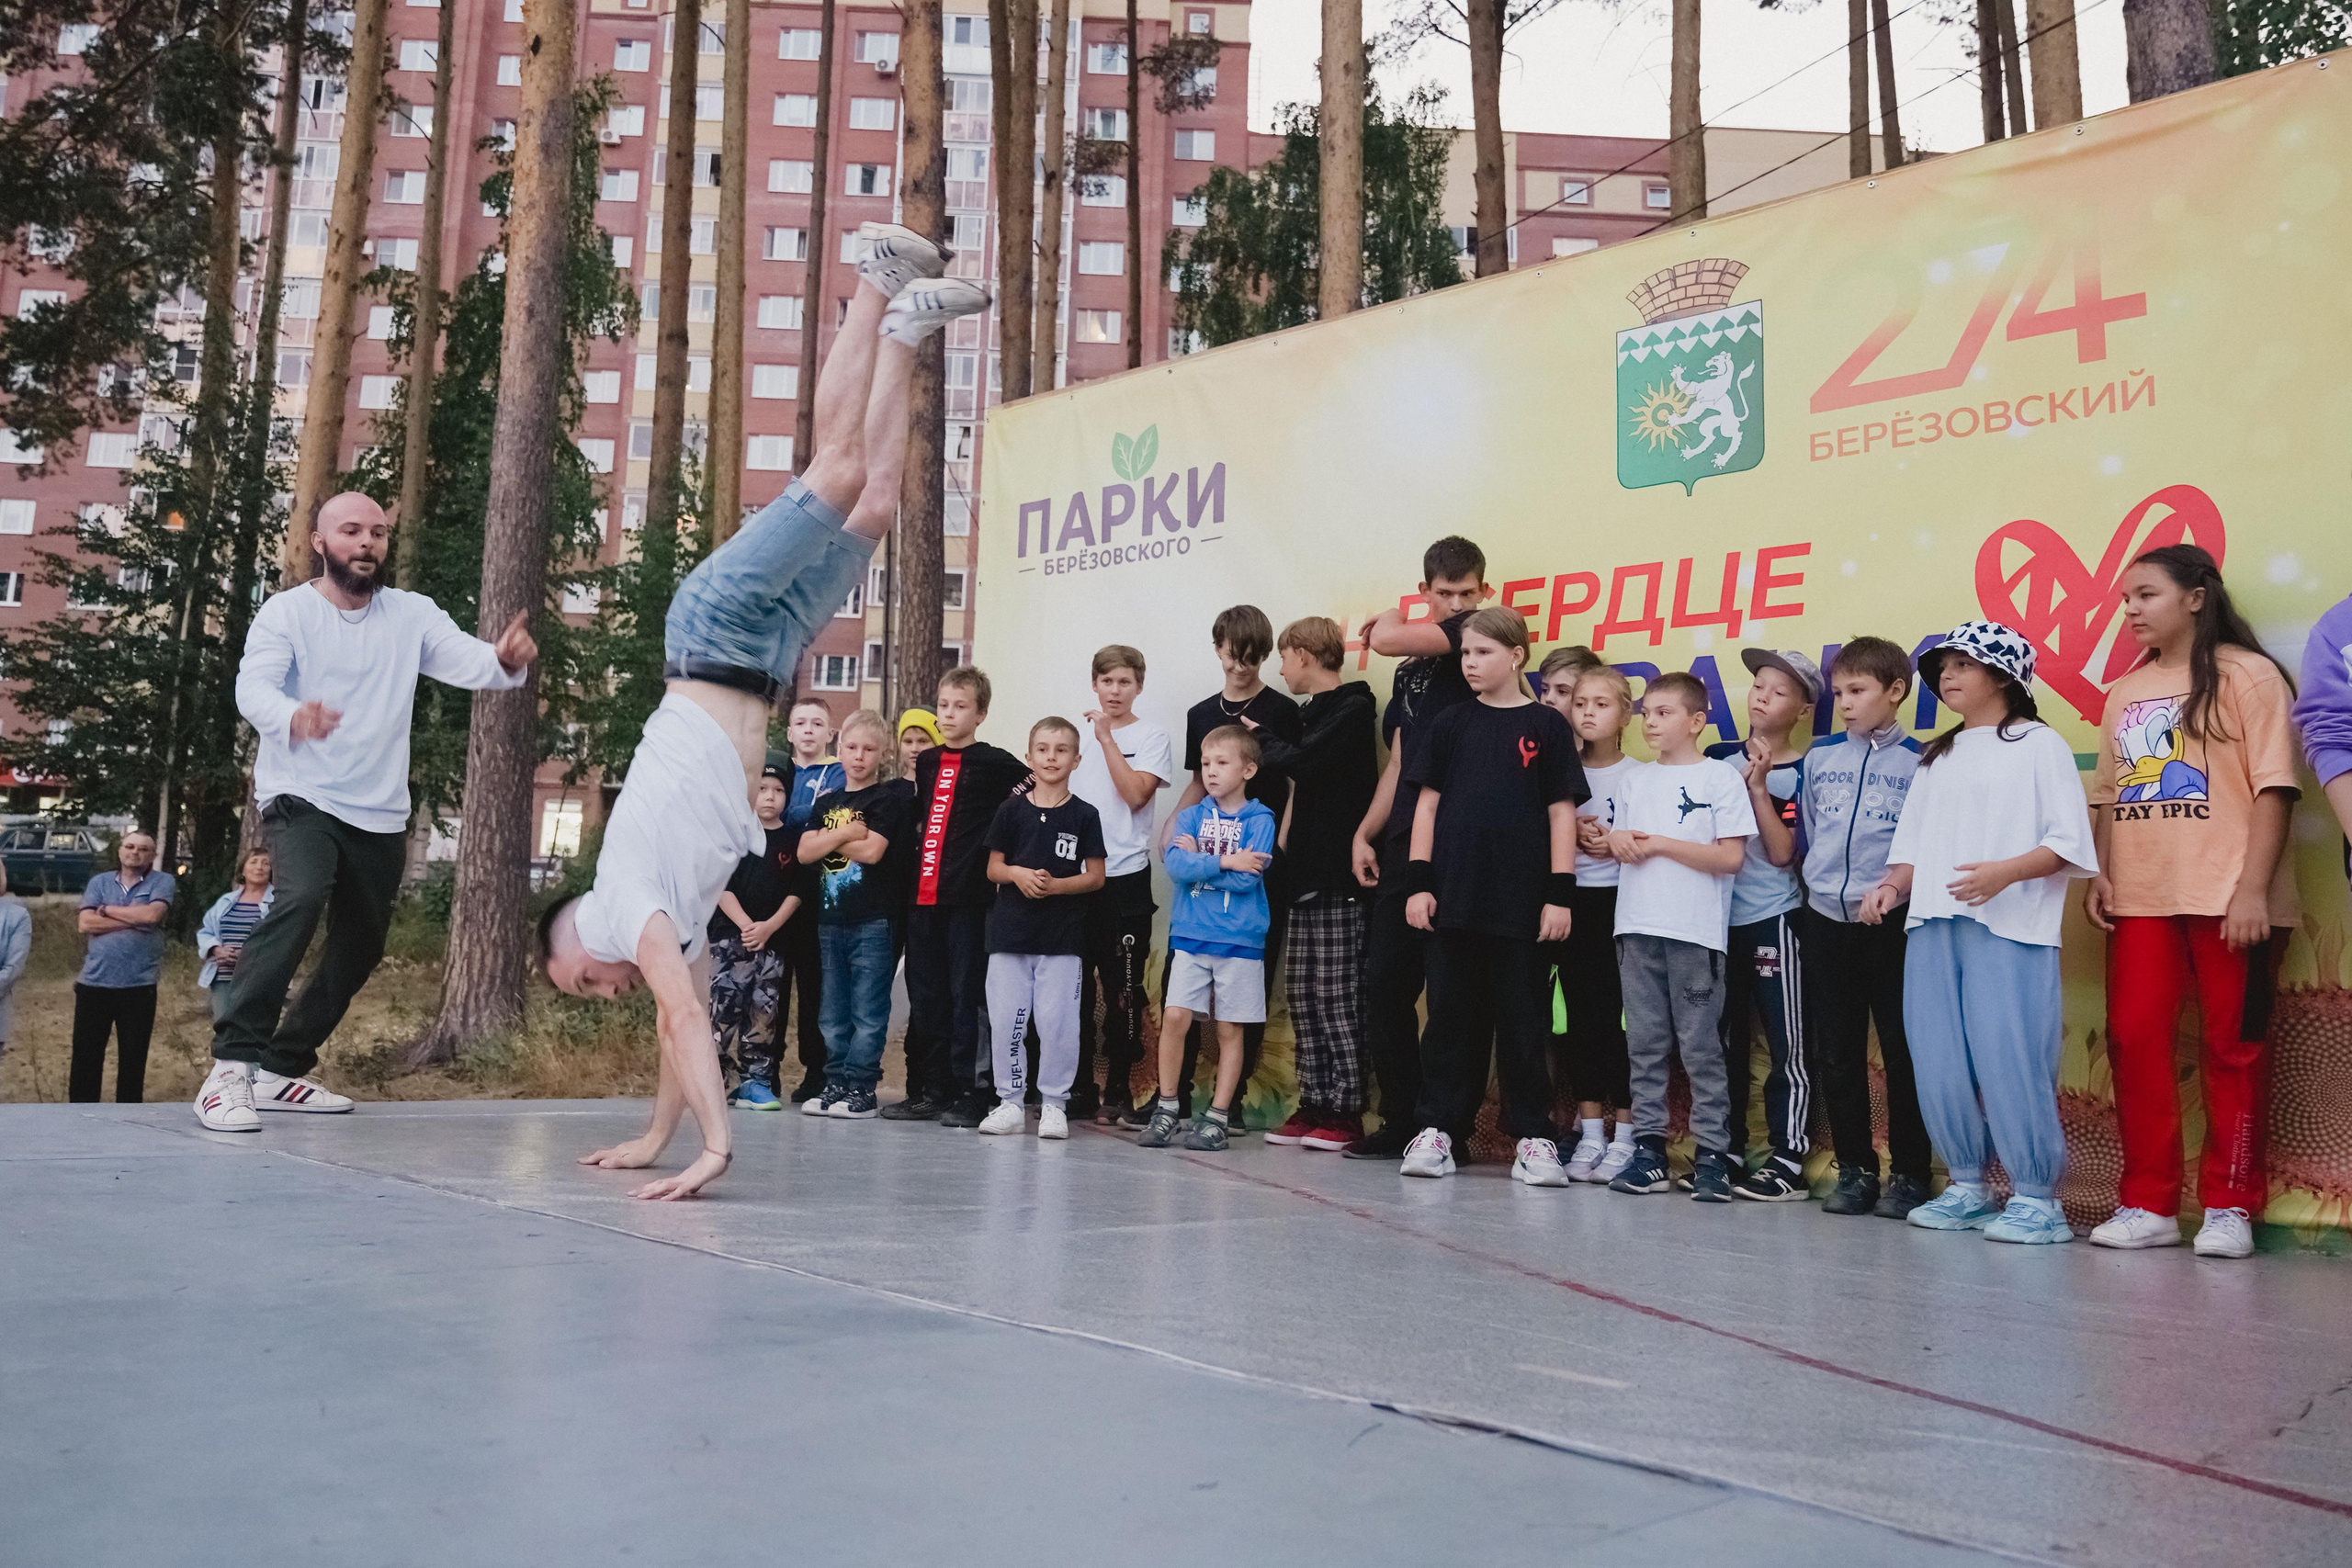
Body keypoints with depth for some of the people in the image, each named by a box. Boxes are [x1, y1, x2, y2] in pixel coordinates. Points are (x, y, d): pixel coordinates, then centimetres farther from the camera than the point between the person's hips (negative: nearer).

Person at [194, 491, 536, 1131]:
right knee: (301, 898, -32)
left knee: (358, 950, 12)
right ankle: (231, 1066, -30)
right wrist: (292, 716, -45)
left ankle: (282, 1069, 28)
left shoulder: (412, 614, 4)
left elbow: (468, 662, -10)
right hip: (301, 799, -5)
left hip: (381, 815, 5)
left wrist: (505, 659, -35)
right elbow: (253, 686, -21)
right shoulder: (287, 612, -6)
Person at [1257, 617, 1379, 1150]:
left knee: (1336, 996, -6)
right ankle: (1314, 1102, 15)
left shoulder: (1354, 708, -9)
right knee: (1301, 991, 9)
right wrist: (1285, 842, 16)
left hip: (1340, 875, -9)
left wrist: (1264, 741, -4)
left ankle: (1345, 1111, 0)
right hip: (1309, 872, 9)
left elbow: (1303, 762, -21)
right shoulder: (1312, 712, 18)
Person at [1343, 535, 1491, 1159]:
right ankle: (1401, 1121, 16)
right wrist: (1366, 833, 13)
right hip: (1404, 844, 8)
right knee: (1384, 982, 6)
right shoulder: (1411, 670, 22)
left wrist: (1390, 619, 10)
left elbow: (1386, 640, -12)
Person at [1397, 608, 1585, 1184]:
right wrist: (1418, 882, 0)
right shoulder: (1451, 724, 8)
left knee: (1524, 1021, 5)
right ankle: (1437, 1129, 14)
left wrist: (1559, 893, -4)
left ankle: (1534, 1137, 11)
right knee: (1451, 1016, 7)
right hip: (1454, 897, 2)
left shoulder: (1546, 726, 2)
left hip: (1521, 902, -2)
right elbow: (1427, 803, 7)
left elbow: (1562, 812, 1)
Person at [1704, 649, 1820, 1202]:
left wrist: (1758, 787, -14)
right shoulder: (1719, 756, 9)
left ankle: (1788, 1160, 0)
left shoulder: (1800, 772, -3)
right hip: (1719, 913, 5)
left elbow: (1782, 852, -12)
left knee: (1786, 1043, -4)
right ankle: (1727, 1151, 20)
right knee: (1726, 1041, 11)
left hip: (1774, 917, -5)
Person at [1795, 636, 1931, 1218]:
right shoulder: (1820, 757, 11)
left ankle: (1908, 1174, 9)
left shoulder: (1919, 761, -2)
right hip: (1825, 919, 4)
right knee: (1837, 1051, 8)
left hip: (1890, 923, -4)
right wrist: (1820, 883, 13)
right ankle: (1855, 1170, 17)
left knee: (1902, 1049, -1)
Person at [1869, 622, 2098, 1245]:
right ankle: (1967, 1187, 15)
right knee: (1938, 1063, 3)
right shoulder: (1936, 757, 22)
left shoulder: (2039, 744, 4)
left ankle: (2037, 1198, 0)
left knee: (2008, 1059, -10)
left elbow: (2070, 842, -4)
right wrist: (1892, 886, 2)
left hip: (2009, 928, -6)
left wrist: (2005, 871, -19)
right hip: (1933, 925, 6)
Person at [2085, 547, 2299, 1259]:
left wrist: (2254, 889, -15)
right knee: (2134, 1040, 1)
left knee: (2233, 1047, 3)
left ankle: (2229, 1206, 12)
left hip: (2229, 899, -5)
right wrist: (2098, 872, 4)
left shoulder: (2246, 675, -2)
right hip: (2141, 899, 5)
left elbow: (2273, 787, -8)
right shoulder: (2125, 692, 14)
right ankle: (2148, 1204, 10)